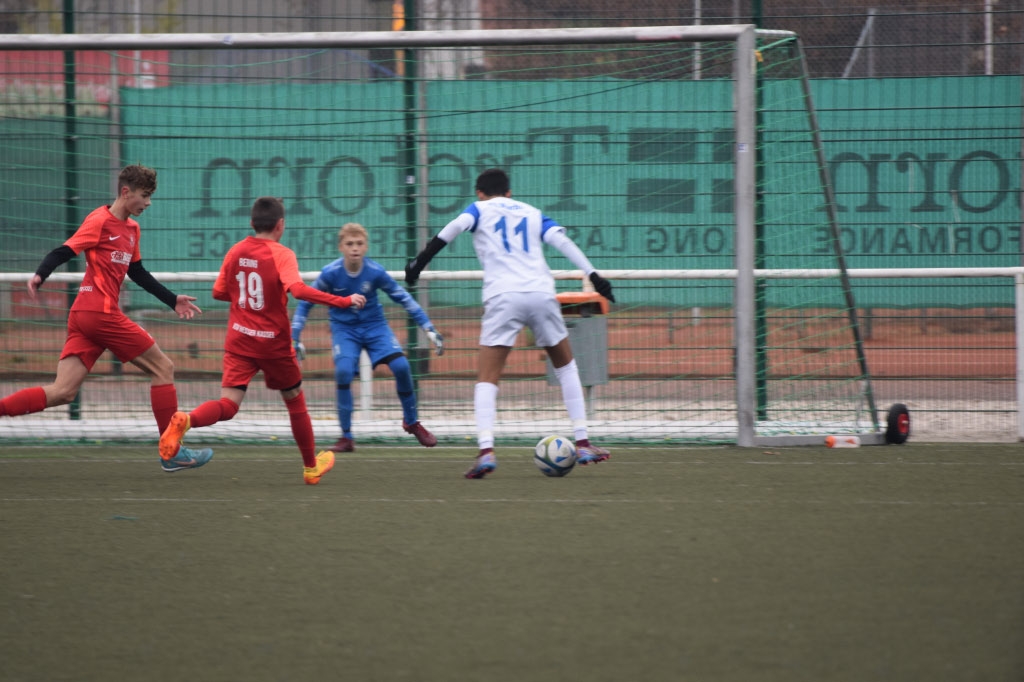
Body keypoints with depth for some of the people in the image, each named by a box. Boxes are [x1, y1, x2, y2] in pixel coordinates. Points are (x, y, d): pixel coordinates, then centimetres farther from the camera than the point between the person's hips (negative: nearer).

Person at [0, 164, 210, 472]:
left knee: (62, 392, -1)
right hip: (101, 312, -9)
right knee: (163, 367, 1)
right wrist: (40, 275, -32)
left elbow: (137, 272, 31)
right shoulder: (100, 221, -7)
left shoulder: (132, 228, 20)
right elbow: (63, 252, -15)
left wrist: (172, 300, 32)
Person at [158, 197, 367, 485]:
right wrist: (343, 302, -25)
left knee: (227, 406, -6)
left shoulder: (235, 252, 4)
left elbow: (219, 292, 12)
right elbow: (297, 289, -28)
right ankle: (311, 467, 30)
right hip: (274, 344, -3)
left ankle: (185, 420, -37)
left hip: (239, 342, 3)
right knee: (295, 401, 18)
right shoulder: (282, 255, -12)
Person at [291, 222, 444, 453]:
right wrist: (295, 339, -10)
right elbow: (305, 303, -5)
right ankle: (346, 437, -11)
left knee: (401, 366, -18)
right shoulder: (330, 273, -18)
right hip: (344, 328, -1)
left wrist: (429, 329, -5)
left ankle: (411, 421, 10)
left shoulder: (375, 272, -17)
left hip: (374, 325, 1)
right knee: (343, 372, -26)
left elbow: (404, 299, -4)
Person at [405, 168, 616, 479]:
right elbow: (561, 240, 9)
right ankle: (583, 445, 19)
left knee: (487, 380, -1)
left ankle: (486, 451, -21)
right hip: (541, 293, 3)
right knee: (566, 367, 23)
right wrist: (593, 276, 5)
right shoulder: (532, 213, 24)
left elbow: (457, 225, -5)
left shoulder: (480, 209, 16)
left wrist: (421, 260, -7)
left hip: (503, 298, -3)